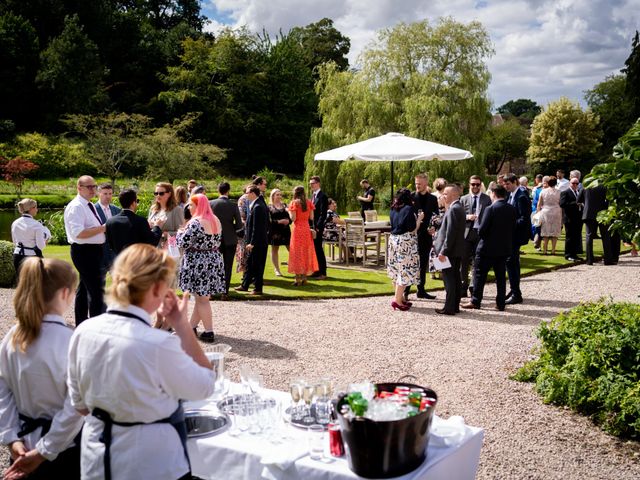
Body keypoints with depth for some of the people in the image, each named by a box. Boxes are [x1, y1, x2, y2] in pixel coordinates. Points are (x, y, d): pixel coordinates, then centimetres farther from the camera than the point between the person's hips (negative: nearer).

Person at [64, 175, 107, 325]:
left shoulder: (90, 206, 15)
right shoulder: (75, 207, -15)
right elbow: (79, 233, -25)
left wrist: (103, 228, 7)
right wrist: (102, 228, -20)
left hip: (94, 251, 10)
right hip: (84, 251, -10)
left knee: (84, 288, 17)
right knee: (96, 290, -11)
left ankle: (81, 323, 28)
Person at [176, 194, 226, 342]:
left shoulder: (196, 222, -18)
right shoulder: (215, 220, 8)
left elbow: (183, 243, -19)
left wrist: (180, 233, 3)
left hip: (199, 263, -8)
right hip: (214, 261, 8)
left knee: (201, 299, 0)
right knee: (201, 297, 15)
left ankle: (209, 332, 3)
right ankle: (192, 327, 26)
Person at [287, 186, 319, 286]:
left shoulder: (294, 203, -7)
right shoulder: (309, 202, 5)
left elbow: (293, 218, -12)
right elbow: (311, 218, 5)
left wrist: (289, 211, 6)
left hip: (297, 229, -4)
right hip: (306, 228, 4)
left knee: (297, 252, 1)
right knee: (306, 251, 11)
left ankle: (298, 279, -3)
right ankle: (304, 278, 13)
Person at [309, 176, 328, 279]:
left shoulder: (322, 196, -12)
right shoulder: (313, 195, 15)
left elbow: (323, 214, -16)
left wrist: (318, 227, -19)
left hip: (318, 227, -8)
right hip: (312, 226, 8)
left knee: (318, 248, -4)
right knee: (314, 248, 12)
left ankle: (322, 273, 3)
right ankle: (317, 271, 21)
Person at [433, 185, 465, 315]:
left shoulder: (453, 209, -18)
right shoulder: (458, 208, 14)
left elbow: (450, 232, -23)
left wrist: (443, 251, -21)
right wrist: (437, 240, 17)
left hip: (450, 251, -10)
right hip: (456, 250, 10)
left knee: (449, 279, -5)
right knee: (455, 278, 13)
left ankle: (449, 308, -2)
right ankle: (455, 305, 20)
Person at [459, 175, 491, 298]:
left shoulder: (486, 199, 5)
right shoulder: (464, 199, 8)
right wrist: (467, 217, -14)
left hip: (481, 233, -1)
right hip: (466, 233, 1)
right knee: (464, 261, 0)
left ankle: (474, 288, 12)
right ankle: (463, 288, 7)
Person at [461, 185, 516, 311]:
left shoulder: (490, 209, -17)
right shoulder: (512, 209, 2)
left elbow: (482, 229, -17)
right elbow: (513, 229, 7)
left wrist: (483, 237, 2)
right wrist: (508, 242, 15)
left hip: (488, 248, -6)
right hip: (504, 248, 6)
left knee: (480, 275, 5)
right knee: (501, 276, 11)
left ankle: (475, 301, 10)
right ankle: (501, 303, 13)